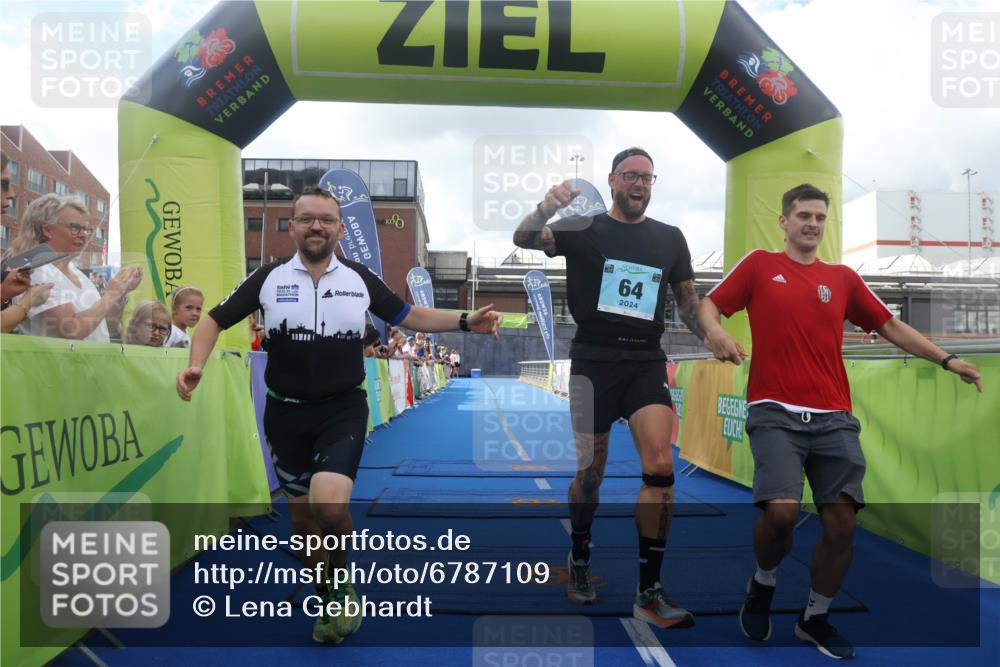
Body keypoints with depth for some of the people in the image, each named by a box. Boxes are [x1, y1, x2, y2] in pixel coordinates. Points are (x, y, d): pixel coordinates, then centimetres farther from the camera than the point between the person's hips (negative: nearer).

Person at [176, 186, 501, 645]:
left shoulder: (360, 279, -1)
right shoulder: (268, 278, -2)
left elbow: (408, 316, 11)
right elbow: (216, 320, 6)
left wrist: (466, 322, 0)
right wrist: (196, 365, -12)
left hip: (343, 409, -2)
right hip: (286, 413, 2)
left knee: (328, 504, -23)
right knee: (302, 518, 11)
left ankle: (341, 583, 9)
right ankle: (331, 600, 36)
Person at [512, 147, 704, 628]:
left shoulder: (670, 238, 10)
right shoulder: (583, 229, 2)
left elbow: (688, 301, 17)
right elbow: (523, 240, -12)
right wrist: (547, 207, -33)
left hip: (646, 363, 2)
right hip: (592, 363, -1)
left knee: (661, 467, -14)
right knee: (590, 471, 7)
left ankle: (649, 593, -3)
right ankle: (579, 559, 35)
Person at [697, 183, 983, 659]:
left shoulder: (843, 278, 16)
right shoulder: (759, 265, 7)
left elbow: (891, 327, 21)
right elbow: (709, 305, 5)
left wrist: (946, 359, 13)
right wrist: (716, 332, -17)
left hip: (834, 418, 4)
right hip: (775, 412, -3)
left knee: (842, 523, -1)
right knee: (781, 511, -21)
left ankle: (815, 618, 23)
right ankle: (763, 585, 13)